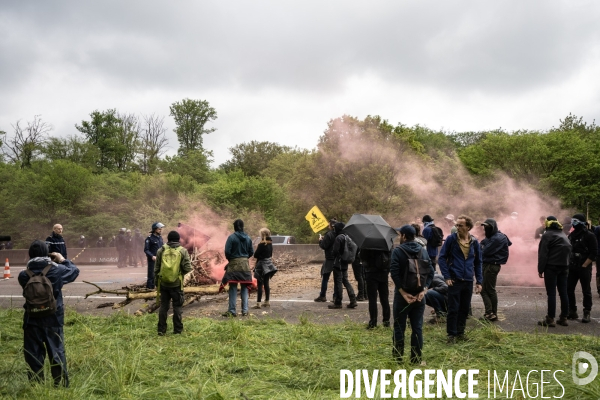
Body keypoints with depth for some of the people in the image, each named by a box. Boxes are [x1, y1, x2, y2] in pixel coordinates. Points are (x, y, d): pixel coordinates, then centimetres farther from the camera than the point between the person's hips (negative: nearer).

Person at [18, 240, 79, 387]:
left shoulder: (24, 275, -8)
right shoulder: (57, 270, -11)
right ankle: (61, 384, 15)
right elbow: (75, 271, 6)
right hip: (54, 319, -1)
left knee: (33, 354, 10)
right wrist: (63, 260, 17)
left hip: (32, 320, 1)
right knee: (57, 352, 10)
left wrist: (30, 266, 12)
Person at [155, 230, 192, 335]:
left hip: (163, 283, 2)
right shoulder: (182, 251, -6)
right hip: (177, 284, -2)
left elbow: (156, 268, 4)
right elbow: (188, 268, -10)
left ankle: (161, 330, 13)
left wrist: (157, 280, 16)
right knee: (177, 307, 8)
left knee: (163, 306, 11)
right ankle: (178, 330, 11)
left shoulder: (161, 250, 0)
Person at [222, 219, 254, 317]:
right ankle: (245, 310, 11)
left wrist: (229, 259, 6)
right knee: (244, 287, 10)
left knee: (233, 288, 2)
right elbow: (251, 252, 5)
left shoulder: (231, 237, -11)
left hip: (234, 264, -4)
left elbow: (227, 251, -13)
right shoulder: (248, 238, 3)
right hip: (245, 265, 4)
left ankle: (232, 310, 3)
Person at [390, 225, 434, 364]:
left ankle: (397, 358, 9)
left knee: (399, 327, 6)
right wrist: (423, 290, -5)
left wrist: (403, 292, -16)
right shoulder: (423, 250, 7)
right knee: (417, 327, 9)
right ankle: (416, 359, 13)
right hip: (419, 295, 4)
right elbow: (430, 272, 0)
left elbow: (394, 273, -18)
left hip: (402, 294, -4)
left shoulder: (398, 251, -7)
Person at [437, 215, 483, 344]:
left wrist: (479, 281, 7)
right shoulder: (451, 239, -6)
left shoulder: (474, 242, 4)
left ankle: (460, 332, 25)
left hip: (468, 281, 3)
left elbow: (478, 262, 11)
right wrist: (447, 276, -10)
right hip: (454, 280, -3)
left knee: (465, 309, 11)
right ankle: (451, 334, 10)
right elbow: (442, 258, -3)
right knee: (453, 309, -1)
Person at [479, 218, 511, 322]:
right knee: (484, 289, 7)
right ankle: (489, 313, 6)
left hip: (492, 266, -10)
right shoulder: (491, 237, 17)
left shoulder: (497, 238, -15)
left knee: (490, 290, -3)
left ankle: (492, 314, 4)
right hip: (486, 265, 10)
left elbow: (486, 251, -18)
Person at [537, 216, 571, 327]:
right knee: (563, 292, 10)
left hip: (551, 267, -7)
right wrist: (566, 266, 13)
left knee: (551, 293, -5)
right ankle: (564, 318, 15)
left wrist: (540, 269, -10)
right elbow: (569, 251, 14)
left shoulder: (547, 235, -8)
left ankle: (550, 319, -3)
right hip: (564, 267, 7)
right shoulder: (563, 235, 15)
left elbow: (543, 253, -13)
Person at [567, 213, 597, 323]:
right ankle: (572, 312, 16)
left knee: (586, 291, 2)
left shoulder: (589, 236, -9)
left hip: (584, 268, -6)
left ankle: (587, 314, 9)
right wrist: (568, 263, 8)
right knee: (568, 289, 5)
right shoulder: (571, 235, 10)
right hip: (572, 268, 6)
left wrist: (584, 266, -14)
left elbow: (594, 253, -12)